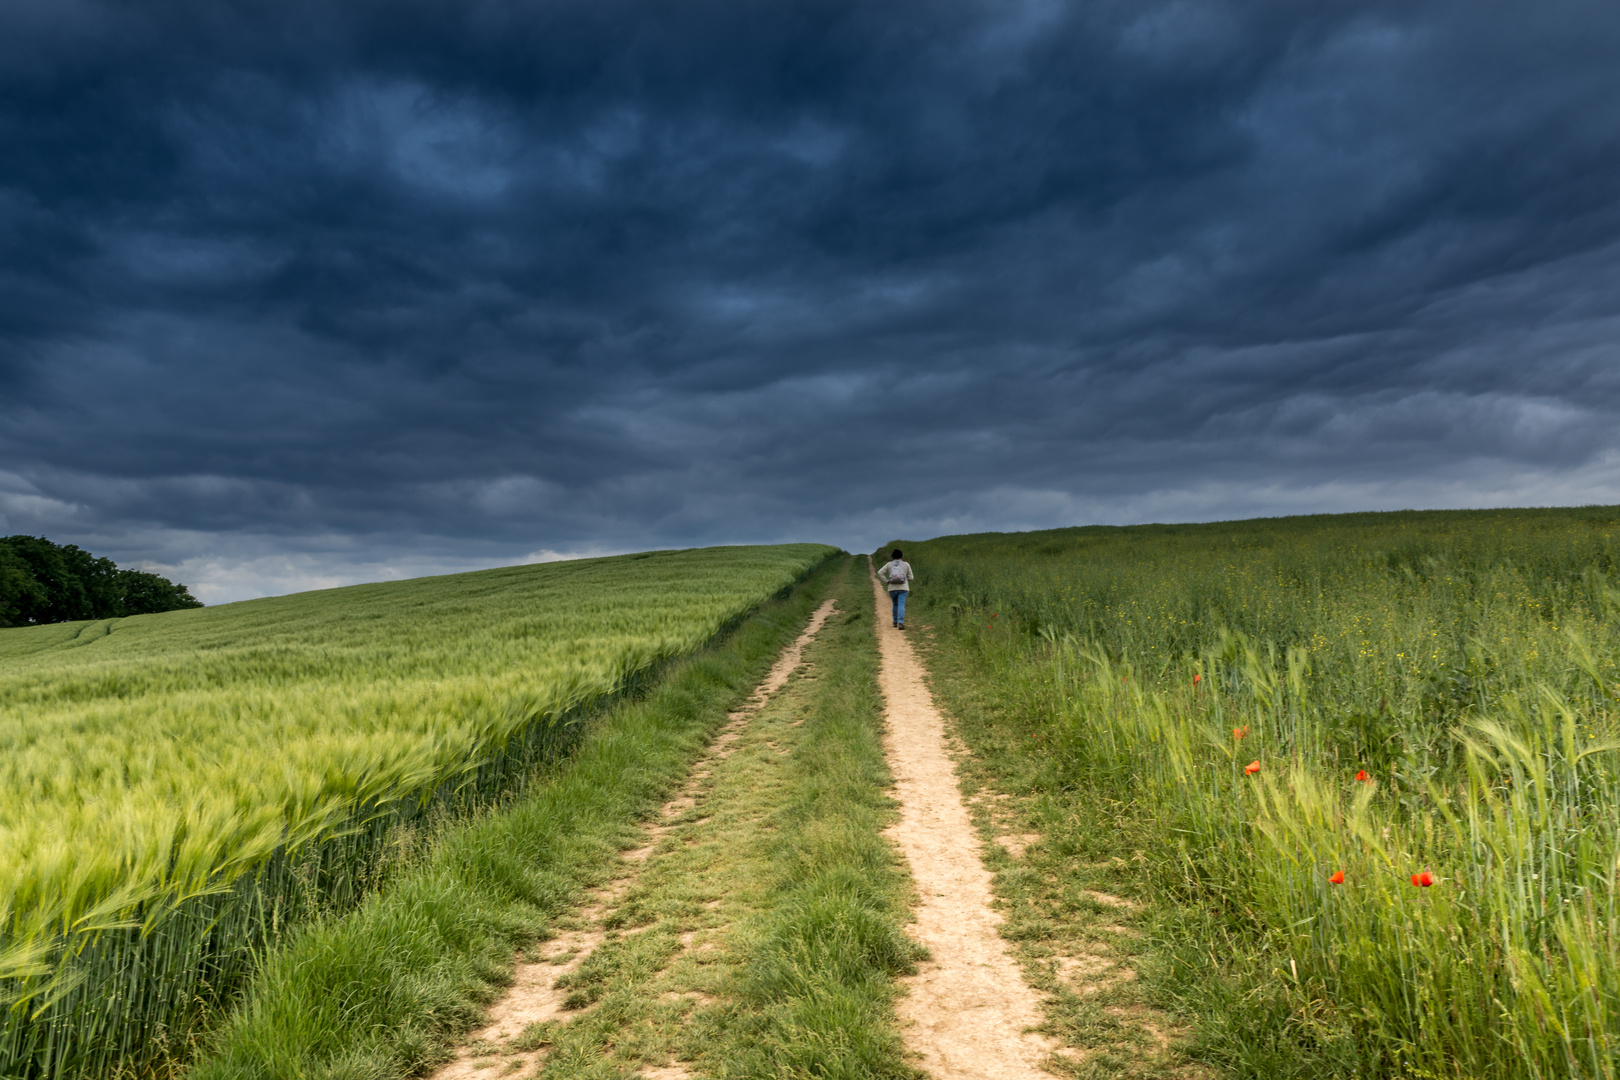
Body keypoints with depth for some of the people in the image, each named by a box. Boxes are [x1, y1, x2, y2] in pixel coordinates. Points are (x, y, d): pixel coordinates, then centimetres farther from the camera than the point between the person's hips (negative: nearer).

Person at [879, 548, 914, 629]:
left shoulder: (889, 564, 5)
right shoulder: (906, 564, 3)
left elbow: (880, 573, -5)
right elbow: (910, 577, 4)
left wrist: (887, 581, 2)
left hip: (892, 588, 2)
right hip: (903, 588, -2)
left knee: (895, 604, 23)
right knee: (901, 606, -9)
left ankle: (895, 622, 27)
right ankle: (900, 623, -26)